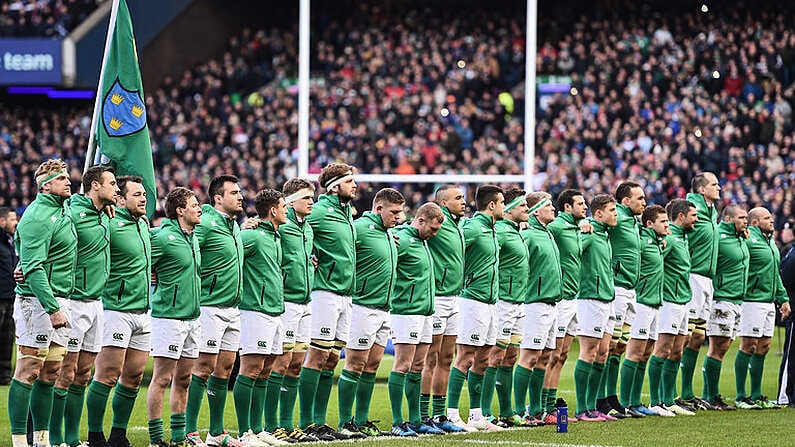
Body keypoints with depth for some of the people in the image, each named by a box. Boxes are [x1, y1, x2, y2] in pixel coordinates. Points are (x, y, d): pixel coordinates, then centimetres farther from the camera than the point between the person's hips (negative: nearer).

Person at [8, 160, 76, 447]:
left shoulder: (64, 210, 14)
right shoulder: (38, 217, -14)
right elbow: (33, 268, -20)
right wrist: (52, 308, -24)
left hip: (59, 301, 9)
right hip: (37, 301, -9)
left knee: (50, 374, 9)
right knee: (28, 372, -7)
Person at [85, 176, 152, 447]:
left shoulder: (143, 224, 14)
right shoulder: (110, 224, -13)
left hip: (142, 311, 8)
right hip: (117, 310, -8)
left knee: (134, 377, 8)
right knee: (108, 375, -9)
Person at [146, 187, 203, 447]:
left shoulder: (193, 237, 14)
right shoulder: (163, 238, -13)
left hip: (192, 317, 8)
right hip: (169, 316, -8)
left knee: (183, 379, 11)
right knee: (162, 379, -5)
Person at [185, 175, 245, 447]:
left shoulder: (234, 225, 14)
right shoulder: (206, 224, -15)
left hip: (232, 308, 9)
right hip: (211, 306, -9)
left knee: (224, 368, 10)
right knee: (204, 367, -8)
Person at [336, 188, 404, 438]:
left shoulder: (388, 232, 14)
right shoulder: (360, 228, -14)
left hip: (383, 309, 9)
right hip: (364, 307, -9)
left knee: (372, 365, 10)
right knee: (355, 364, -5)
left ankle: (361, 420, 16)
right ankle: (345, 423, -2)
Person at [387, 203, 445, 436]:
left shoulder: (422, 241, 15)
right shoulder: (402, 240, -14)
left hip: (425, 312, 9)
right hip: (407, 311, -9)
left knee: (417, 368, 10)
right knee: (403, 365, -8)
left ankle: (415, 420, 14)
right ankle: (397, 423, -7)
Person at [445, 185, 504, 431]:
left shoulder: (491, 229, 16)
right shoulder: (473, 228, -13)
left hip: (491, 302, 9)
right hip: (474, 301, -9)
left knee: (482, 360, 11)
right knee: (465, 358, -9)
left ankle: (476, 415, 17)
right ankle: (452, 415, -8)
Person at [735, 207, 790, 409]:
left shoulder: (771, 242, 19)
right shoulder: (749, 240, -12)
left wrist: (783, 298, 23)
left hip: (769, 302, 9)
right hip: (753, 300, -9)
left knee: (762, 348, 10)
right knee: (748, 347, -7)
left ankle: (756, 395, 16)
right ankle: (740, 397, -3)